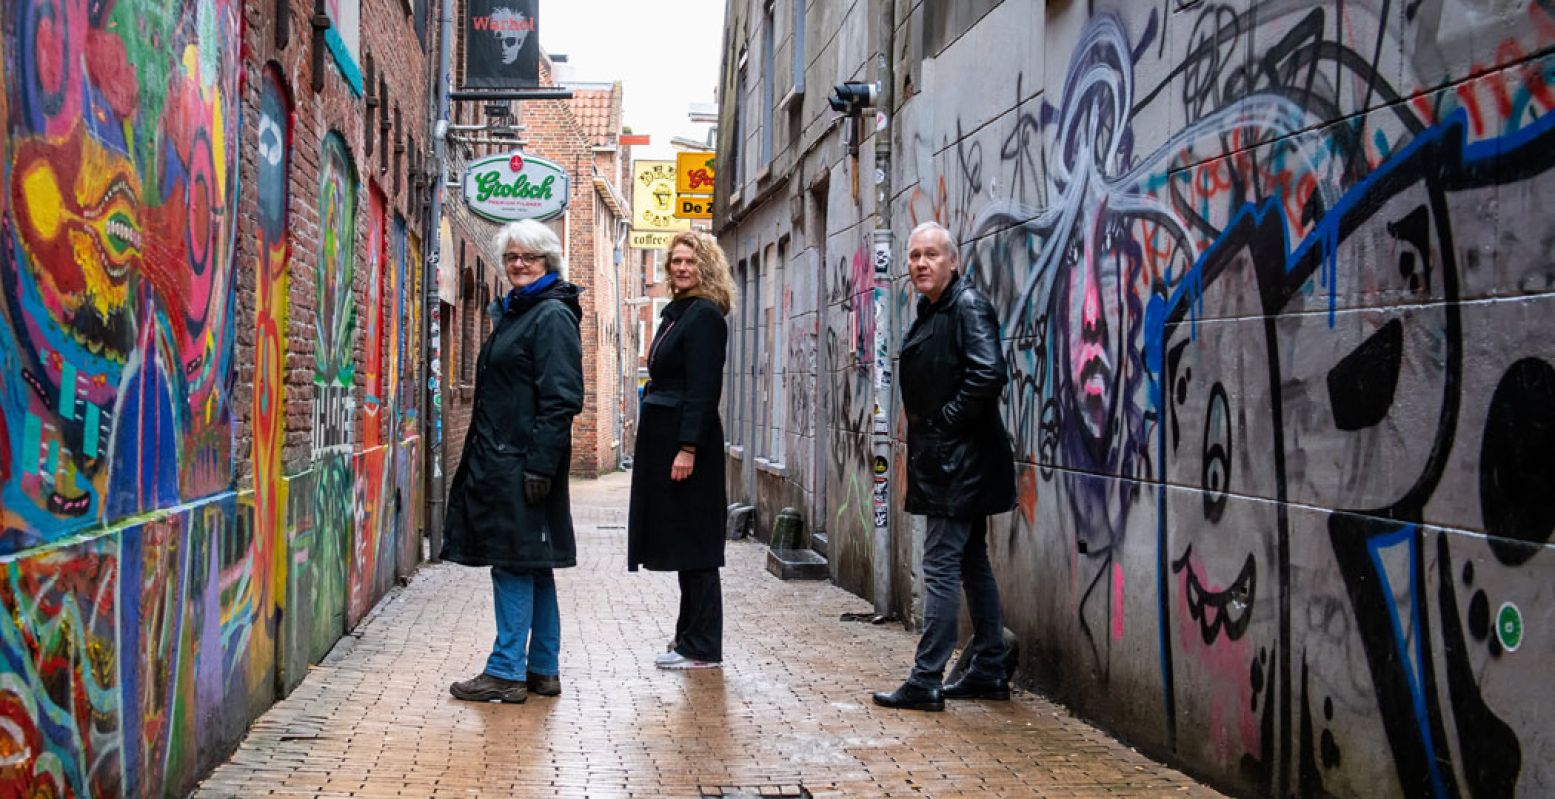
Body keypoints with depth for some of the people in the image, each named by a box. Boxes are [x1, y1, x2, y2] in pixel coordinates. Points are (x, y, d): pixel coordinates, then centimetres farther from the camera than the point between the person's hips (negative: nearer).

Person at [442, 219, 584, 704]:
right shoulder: (514, 312, 18)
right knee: (532, 566, 12)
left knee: (515, 564, -6)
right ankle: (543, 670, 18)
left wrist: (539, 465, -22)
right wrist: (482, 456, 19)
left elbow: (560, 399, -18)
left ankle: (507, 672, 0)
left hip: (522, 460, -10)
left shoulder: (552, 316, -10)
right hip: (500, 459, 10)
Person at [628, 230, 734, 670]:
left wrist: (688, 449, -23)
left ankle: (701, 648, 3)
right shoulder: (677, 313, 17)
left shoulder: (705, 315, -12)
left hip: (688, 440, -10)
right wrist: (672, 447, 18)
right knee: (684, 546, 14)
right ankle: (690, 636, 23)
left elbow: (703, 388, -19)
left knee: (693, 546, -4)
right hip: (664, 437, 10)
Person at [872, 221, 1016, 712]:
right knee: (972, 563, 14)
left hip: (960, 461, -10)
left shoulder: (968, 306, -13)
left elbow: (989, 374, -25)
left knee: (941, 566, -7)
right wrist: (921, 434, 11)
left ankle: (926, 681, -3)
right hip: (944, 460, 10)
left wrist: (943, 422, -16)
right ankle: (989, 672, 23)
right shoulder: (930, 312, 15)